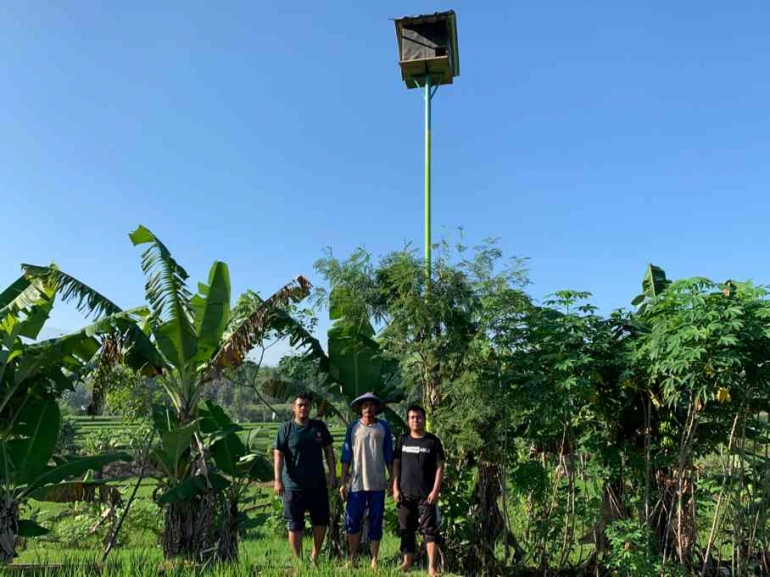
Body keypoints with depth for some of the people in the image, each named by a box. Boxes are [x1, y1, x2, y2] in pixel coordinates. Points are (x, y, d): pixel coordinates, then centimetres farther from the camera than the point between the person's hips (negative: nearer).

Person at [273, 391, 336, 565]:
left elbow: (329, 450, 9)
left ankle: (314, 557, 31)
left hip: (318, 485, 3)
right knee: (295, 526, 5)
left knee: (321, 522, 10)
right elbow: (278, 455, -9)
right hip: (294, 486, -3)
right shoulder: (286, 429, -5)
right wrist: (278, 480, -18)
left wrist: (332, 474, 3)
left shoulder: (319, 426, 4)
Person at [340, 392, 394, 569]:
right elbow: (346, 457, 3)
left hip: (378, 483, 0)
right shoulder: (353, 427, 1)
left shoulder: (384, 427, 1)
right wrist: (343, 482, 1)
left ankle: (374, 561, 19)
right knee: (352, 521, 2)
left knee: (376, 522, 7)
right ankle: (353, 558, 20)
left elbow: (389, 456, 6)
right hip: (357, 482, 0)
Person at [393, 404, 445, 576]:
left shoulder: (433, 441, -1)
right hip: (405, 493, 3)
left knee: (429, 529, -4)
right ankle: (407, 562, 23)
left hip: (426, 494, -3)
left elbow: (440, 467, -2)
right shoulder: (403, 440, 6)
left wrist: (435, 490, -9)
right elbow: (396, 465, 8)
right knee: (406, 529, 11)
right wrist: (395, 488, 1)